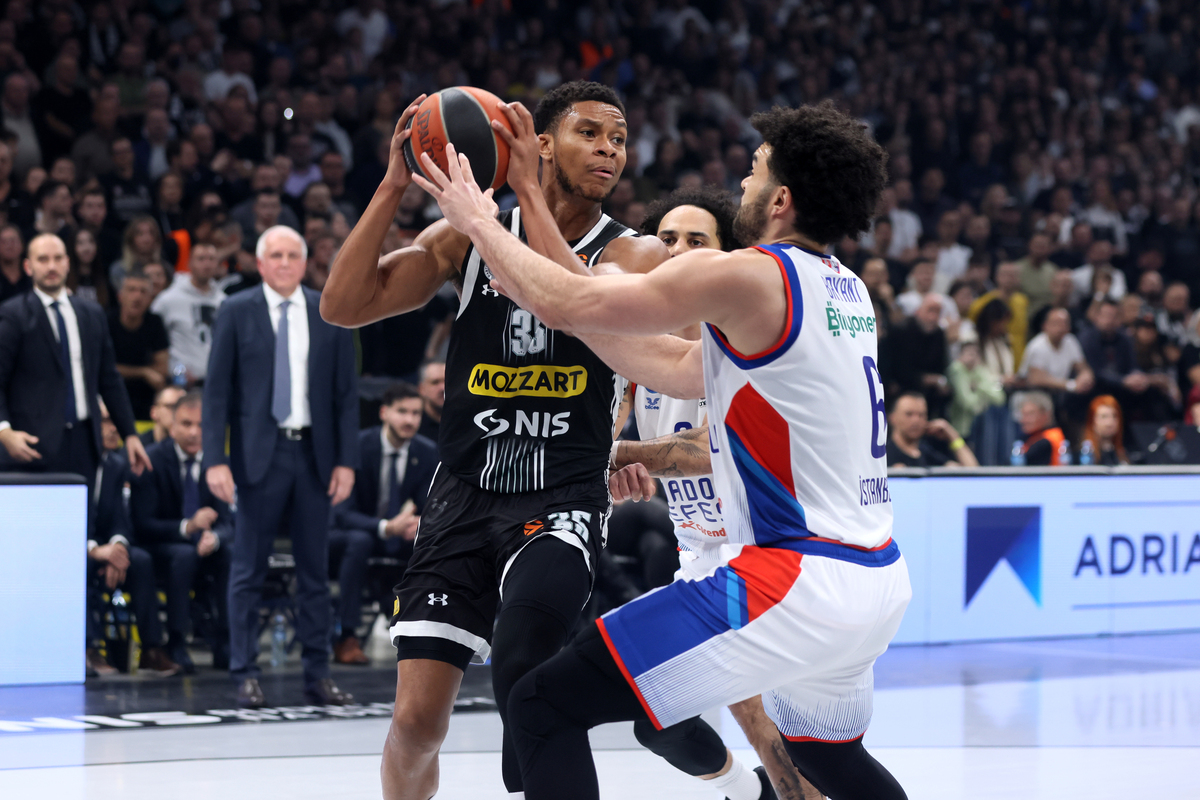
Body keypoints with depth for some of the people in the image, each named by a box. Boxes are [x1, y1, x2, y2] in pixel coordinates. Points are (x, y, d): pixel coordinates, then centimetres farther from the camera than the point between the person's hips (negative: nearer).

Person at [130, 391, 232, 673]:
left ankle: (224, 645, -22)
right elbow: (142, 525, -16)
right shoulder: (151, 460, -10)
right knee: (185, 555, -37)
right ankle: (176, 646, -28)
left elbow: (226, 521, -4)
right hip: (161, 547, -3)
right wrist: (186, 527, -34)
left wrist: (214, 537, -30)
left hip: (204, 545, 3)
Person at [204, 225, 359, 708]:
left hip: (314, 453, 2)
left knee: (315, 571, 7)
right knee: (248, 571, -1)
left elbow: (347, 392, 7)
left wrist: (346, 460, -1)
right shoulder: (236, 313, 1)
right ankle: (245, 675, 4)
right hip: (259, 453, -2)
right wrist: (215, 459, -10)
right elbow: (217, 390, -1)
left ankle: (317, 675, 12)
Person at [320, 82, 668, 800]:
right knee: (416, 720, -3)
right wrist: (395, 185, -11)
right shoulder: (469, 236, 5)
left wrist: (527, 191, -22)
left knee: (522, 658, -31)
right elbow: (343, 305, -2)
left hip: (564, 498, -2)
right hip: (466, 493, 2)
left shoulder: (634, 254, -1)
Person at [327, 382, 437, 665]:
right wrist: (386, 527, -42)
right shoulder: (358, 447, -20)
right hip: (345, 533, -4)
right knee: (359, 541, -39)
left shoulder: (427, 452, -6)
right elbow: (342, 513, -25)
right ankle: (346, 639, -35)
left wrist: (423, 522, -31)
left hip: (398, 535, 4)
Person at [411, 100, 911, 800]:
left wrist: (477, 221, 8)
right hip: (880, 579, 9)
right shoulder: (847, 291, 15)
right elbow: (686, 370, 23)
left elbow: (569, 302, -8)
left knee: (545, 705, -9)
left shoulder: (743, 277, -11)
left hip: (794, 579, -9)